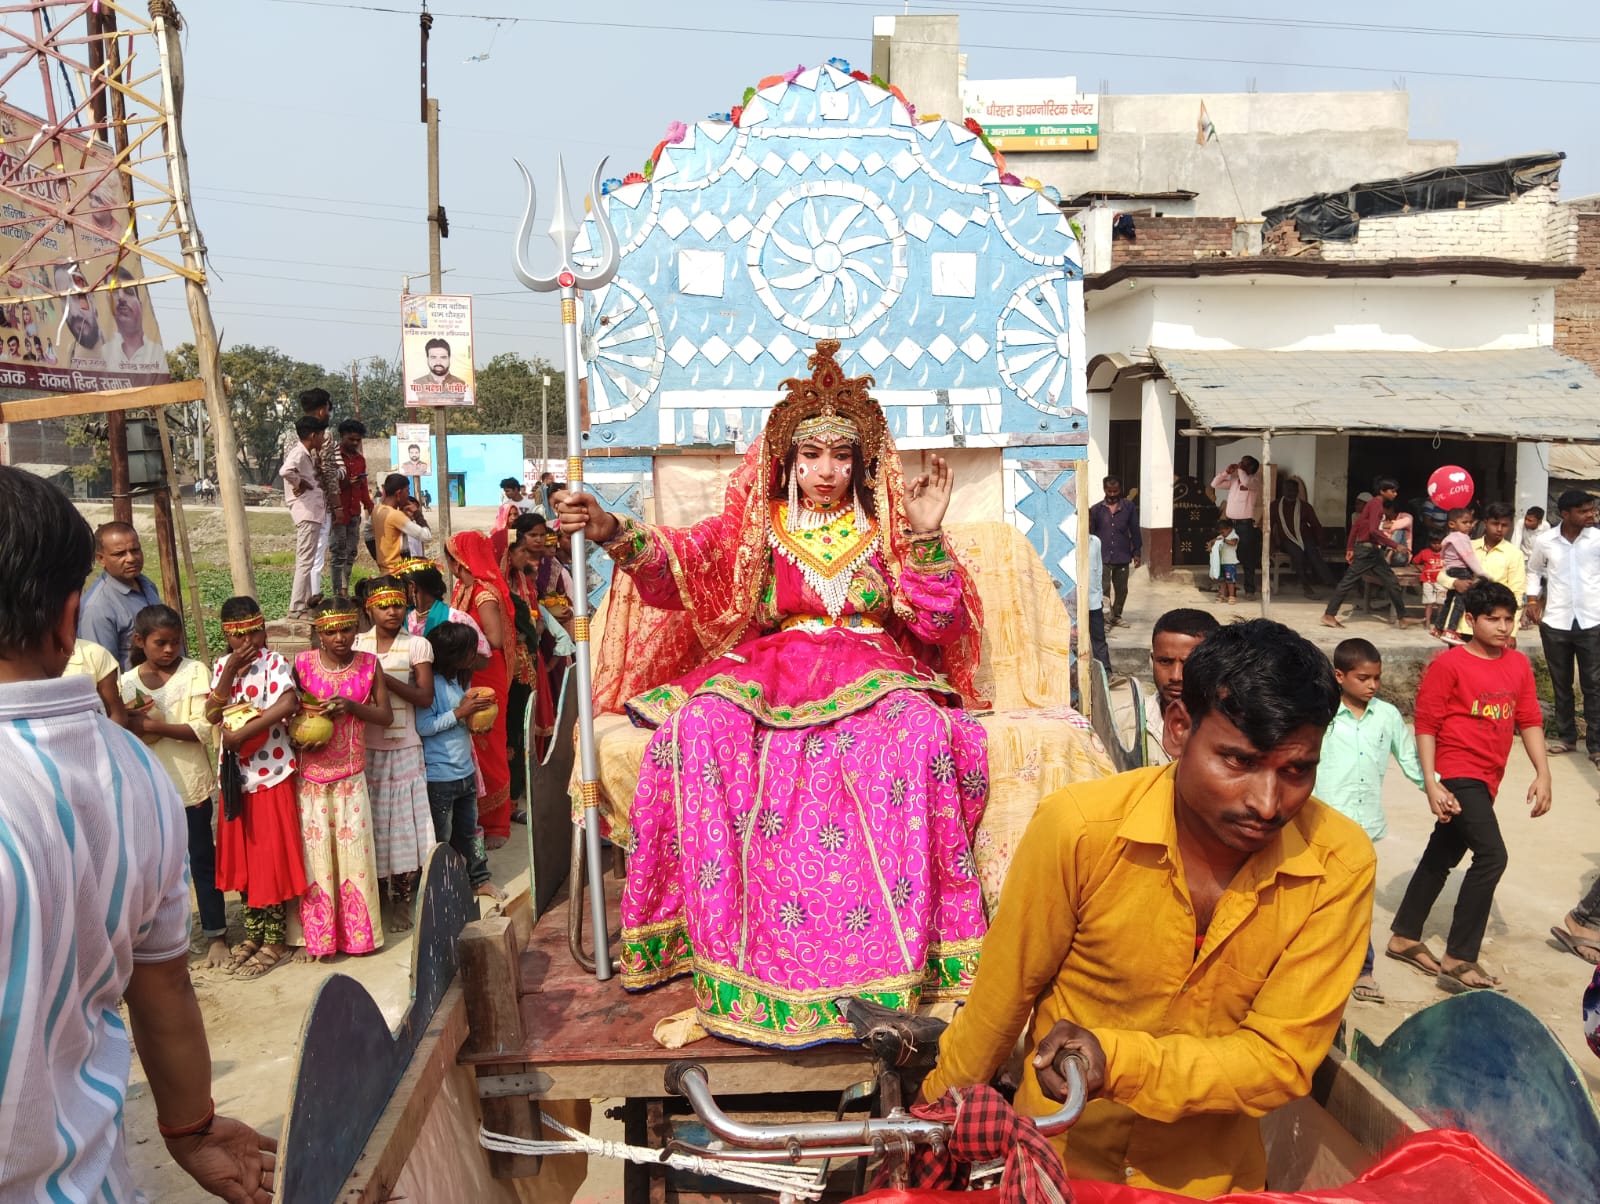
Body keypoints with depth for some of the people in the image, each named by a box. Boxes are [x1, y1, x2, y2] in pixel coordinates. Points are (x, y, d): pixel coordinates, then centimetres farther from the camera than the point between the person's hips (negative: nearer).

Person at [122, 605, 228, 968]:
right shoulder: (126, 683, 2)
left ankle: (216, 935, 19)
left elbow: (203, 729, -13)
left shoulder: (195, 672, -5)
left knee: (201, 859, 7)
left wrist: (152, 725, -21)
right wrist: (131, 723, -19)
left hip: (190, 783, -2)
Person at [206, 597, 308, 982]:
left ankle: (275, 941, 11)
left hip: (271, 771, -6)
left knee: (271, 856, 1)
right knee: (242, 855, 14)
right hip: (235, 773, 6)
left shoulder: (274, 662, -11)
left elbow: (289, 703, -29)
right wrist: (230, 671, -15)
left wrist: (242, 732, -27)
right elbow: (212, 715, -6)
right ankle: (254, 932, 28)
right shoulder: (222, 666, 7)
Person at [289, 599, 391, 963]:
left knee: (353, 849, 5)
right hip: (311, 773, -1)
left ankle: (356, 931, 18)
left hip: (351, 774, 1)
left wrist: (351, 705, -16)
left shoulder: (369, 664, -1)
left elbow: (386, 716, 1)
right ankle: (314, 936, 13)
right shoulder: (303, 663, -4)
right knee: (313, 852, 3)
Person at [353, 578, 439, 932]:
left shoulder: (417, 645, -2)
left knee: (403, 822, 1)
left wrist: (385, 679, -19)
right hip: (365, 746, 2)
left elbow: (425, 697, -9)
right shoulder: (357, 645, 5)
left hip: (404, 747, -2)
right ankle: (376, 896, 20)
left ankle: (401, 899, 12)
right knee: (372, 821, 6)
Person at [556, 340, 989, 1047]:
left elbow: (934, 624, 4)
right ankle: (727, 948, -25)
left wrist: (925, 539, -11)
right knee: (702, 726, -31)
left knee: (916, 729, -35)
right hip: (770, 667, 1)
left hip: (870, 670, 0)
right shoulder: (756, 525, 12)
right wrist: (617, 534, -27)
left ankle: (896, 954, -28)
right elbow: (686, 558, -7)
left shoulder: (884, 527, 13)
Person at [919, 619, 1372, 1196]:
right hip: (1061, 1162, -1)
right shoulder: (1076, 828, -27)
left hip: (1212, 1175, 1)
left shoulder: (1339, 864, -21)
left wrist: (1116, 1061, -32)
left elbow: (1281, 1059, -18)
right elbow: (1000, 1000, -14)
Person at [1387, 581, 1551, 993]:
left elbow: (1529, 720, 8)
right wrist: (1431, 783, -17)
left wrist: (1543, 773, -3)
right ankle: (1459, 961, -8)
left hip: (1485, 780, 7)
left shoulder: (1518, 665, 6)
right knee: (1491, 855, -15)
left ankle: (1405, 937, 30)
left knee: (1442, 855, 16)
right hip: (1458, 776, -7)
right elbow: (1426, 724, -12)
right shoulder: (1448, 664, -12)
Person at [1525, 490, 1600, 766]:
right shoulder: (1544, 541, -1)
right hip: (1555, 622, 2)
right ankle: (1566, 736, 27)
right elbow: (1534, 570, 15)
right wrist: (1532, 600, 5)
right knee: (1561, 683, 13)